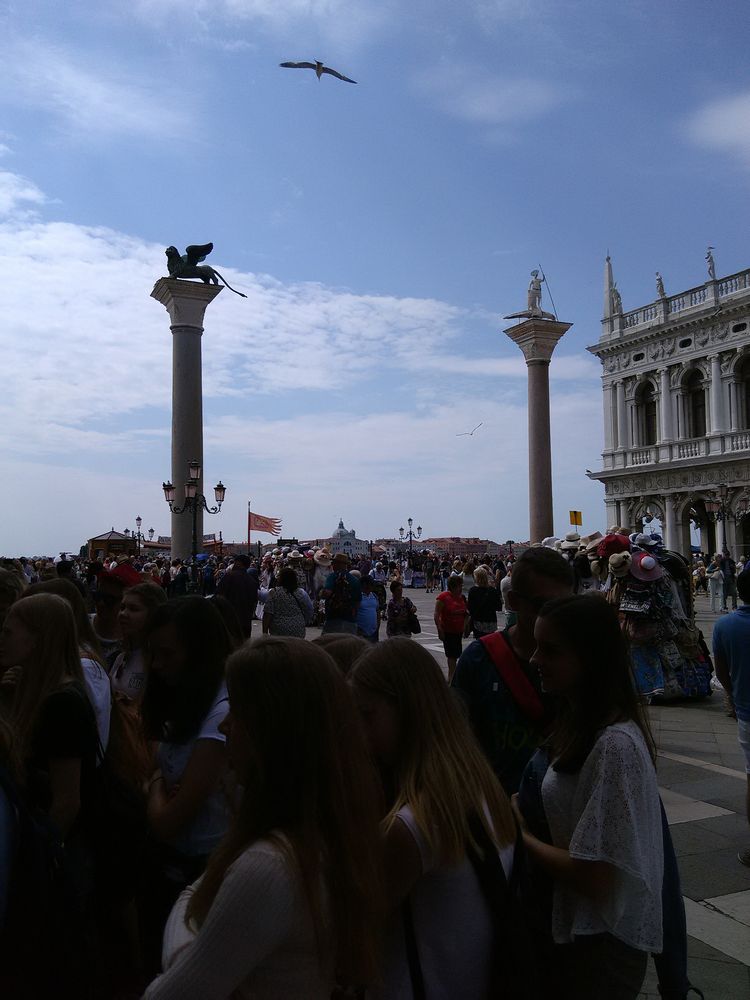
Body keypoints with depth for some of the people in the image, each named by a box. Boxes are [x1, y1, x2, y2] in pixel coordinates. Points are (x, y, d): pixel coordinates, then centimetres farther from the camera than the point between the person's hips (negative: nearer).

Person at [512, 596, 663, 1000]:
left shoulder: (615, 745, -28)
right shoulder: (580, 722, 2)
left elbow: (595, 878, -26)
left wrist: (520, 835, -14)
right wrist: (524, 810, -5)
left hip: (601, 948, -8)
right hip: (574, 926, 8)